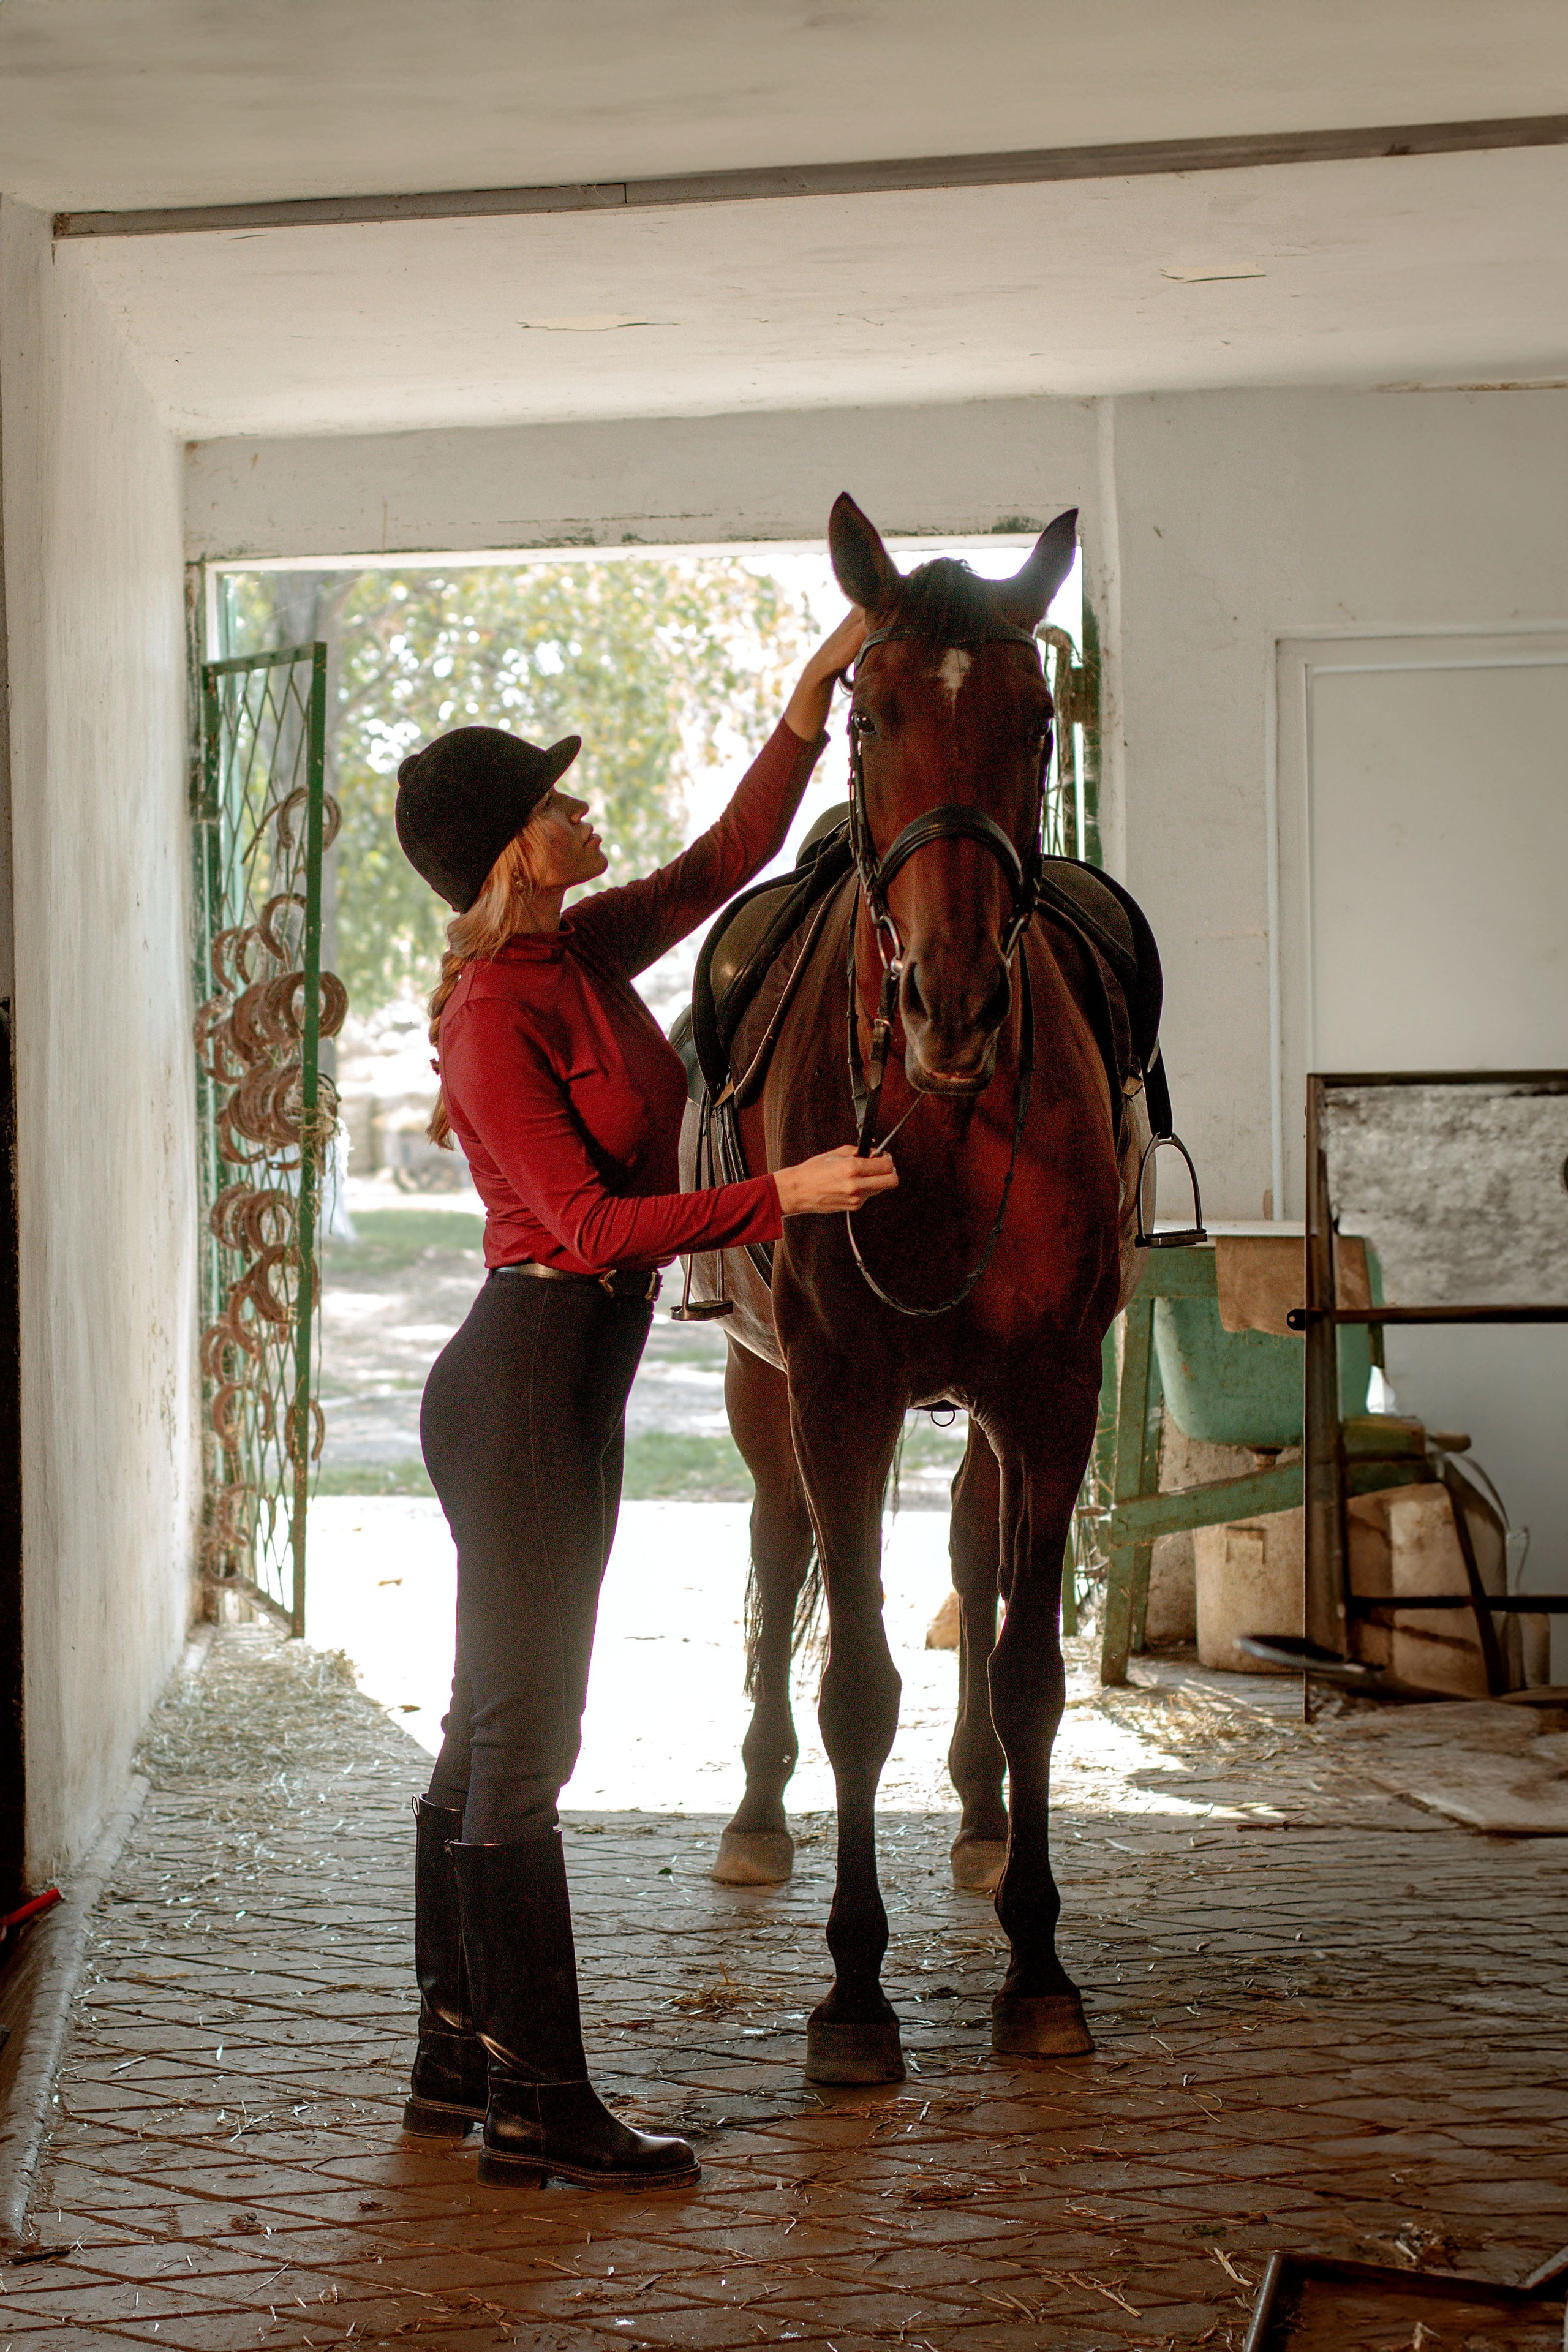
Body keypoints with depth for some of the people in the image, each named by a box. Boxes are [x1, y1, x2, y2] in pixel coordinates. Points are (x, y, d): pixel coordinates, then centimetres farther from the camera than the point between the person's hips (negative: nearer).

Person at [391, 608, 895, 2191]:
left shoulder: (587, 956, 8)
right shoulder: (491, 1018, -17)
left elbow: (728, 859, 18)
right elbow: (591, 1222, -20)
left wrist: (813, 697, 10)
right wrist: (784, 1195, -21)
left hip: (570, 1387, 10)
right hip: (521, 1384, -10)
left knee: (495, 1732, 14)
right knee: (521, 1737, -5)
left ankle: (458, 2061, 23)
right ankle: (536, 2103, 1)